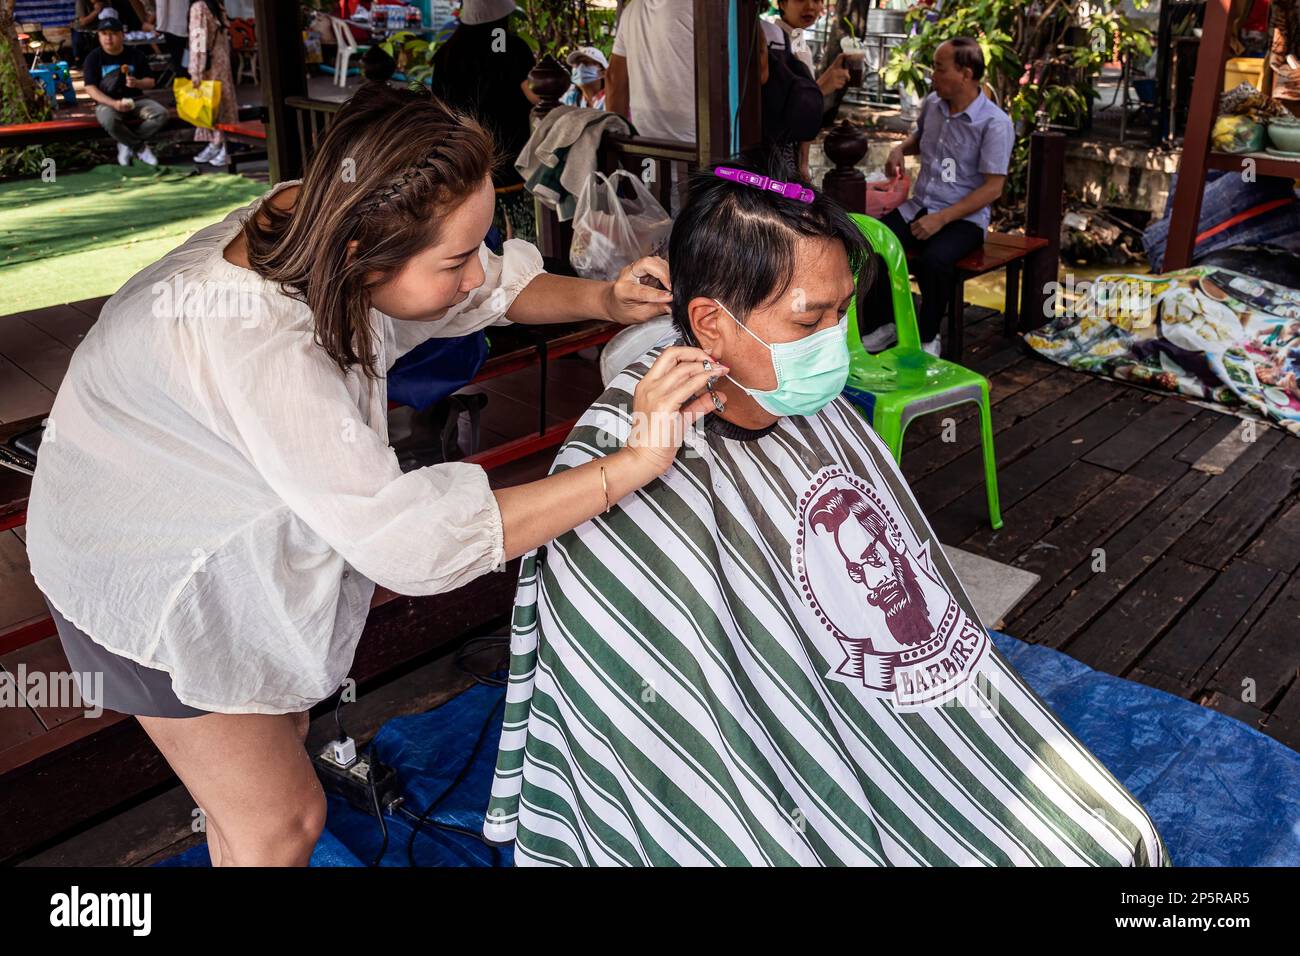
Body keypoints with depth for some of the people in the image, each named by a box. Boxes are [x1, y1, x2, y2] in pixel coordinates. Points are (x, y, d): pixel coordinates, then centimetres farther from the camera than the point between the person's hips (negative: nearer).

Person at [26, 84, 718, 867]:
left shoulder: (323, 223, -19)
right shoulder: (256, 347, -42)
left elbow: (495, 289, -2)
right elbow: (414, 543, -44)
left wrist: (603, 300, -21)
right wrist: (634, 464, -45)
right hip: (148, 575, -7)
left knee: (281, 726, 25)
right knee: (283, 820, 5)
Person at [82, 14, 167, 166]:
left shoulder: (135, 54, 3)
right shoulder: (93, 58, -4)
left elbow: (150, 82, 6)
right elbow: (91, 89, -11)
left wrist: (137, 83, -18)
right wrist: (114, 103, -27)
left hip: (135, 100, 3)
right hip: (107, 102, -3)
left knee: (161, 113, -25)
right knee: (108, 120, -38)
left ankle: (128, 144, -10)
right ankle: (141, 147, -12)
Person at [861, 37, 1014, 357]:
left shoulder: (995, 123, -13)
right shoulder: (932, 103, 7)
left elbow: (992, 188, -15)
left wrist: (941, 219, -23)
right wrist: (900, 149, 5)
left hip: (963, 218, -6)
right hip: (918, 207, 6)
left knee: (935, 259, -37)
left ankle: (927, 337, -13)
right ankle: (885, 324, -2)